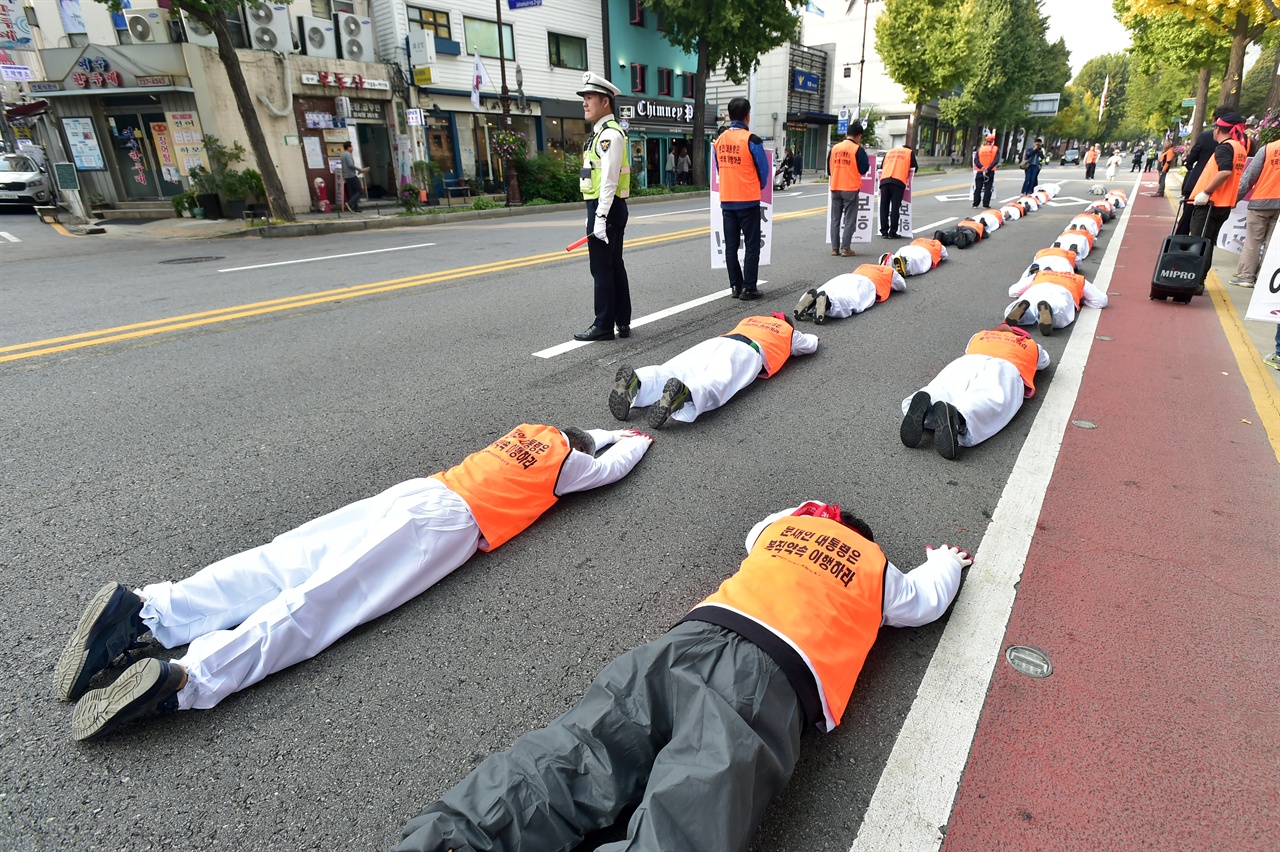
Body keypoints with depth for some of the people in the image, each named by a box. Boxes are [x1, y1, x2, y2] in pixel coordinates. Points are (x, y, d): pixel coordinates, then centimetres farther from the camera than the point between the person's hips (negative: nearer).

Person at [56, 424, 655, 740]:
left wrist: (617, 432, 66)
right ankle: (182, 679, -35)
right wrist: (636, 442, 55)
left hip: (413, 491, 7)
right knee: (319, 603, -20)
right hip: (449, 520, -6)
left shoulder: (530, 430, 33)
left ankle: (145, 608, -20)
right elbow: (610, 466, 36)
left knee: (286, 563, -6)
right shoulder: (566, 462, 16)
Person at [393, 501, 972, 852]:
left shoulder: (784, 524, 32)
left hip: (689, 637, 5)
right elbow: (925, 603, 46)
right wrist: (945, 565, 67)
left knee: (571, 759, -6)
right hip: (770, 678, -4)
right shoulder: (876, 567, 25)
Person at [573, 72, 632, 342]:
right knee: (614, 266, 12)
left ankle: (604, 325, 5)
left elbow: (609, 180, -21)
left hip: (606, 208, -10)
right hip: (607, 208, 10)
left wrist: (600, 217, -25)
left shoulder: (610, 134, -13)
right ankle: (622, 322, 20)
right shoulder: (602, 133, 18)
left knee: (602, 269, -3)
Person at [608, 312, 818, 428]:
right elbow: (810, 345, 49)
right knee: (716, 382, -33)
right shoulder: (789, 332, 33)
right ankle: (683, 394, -66)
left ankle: (635, 380, -47)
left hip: (717, 341, 4)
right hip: (747, 350, -4)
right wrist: (812, 337, 72)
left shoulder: (749, 319, 43)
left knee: (672, 372, -18)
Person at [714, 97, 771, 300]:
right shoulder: (751, 140, -11)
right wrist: (759, 188, 15)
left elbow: (719, 168, 11)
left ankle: (735, 286, 12)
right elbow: (764, 170, -4)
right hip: (748, 200, -5)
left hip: (726, 200, 5)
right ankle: (749, 288, 0)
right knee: (752, 245, 1)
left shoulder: (719, 141, 4)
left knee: (731, 246, 9)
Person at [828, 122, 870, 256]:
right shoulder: (857, 149, -8)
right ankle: (845, 248, -1)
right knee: (849, 220, 2)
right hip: (851, 189, -4)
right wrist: (865, 156, 8)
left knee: (835, 219, 10)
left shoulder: (834, 147, 5)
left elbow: (829, 168, 11)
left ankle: (835, 248, 9)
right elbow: (863, 169, -7)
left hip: (835, 188, 4)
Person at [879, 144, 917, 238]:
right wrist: (909, 175, 35)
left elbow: (881, 167, 26)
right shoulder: (910, 152, 21)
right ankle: (893, 232, -7)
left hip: (884, 180, 3)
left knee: (884, 207, 5)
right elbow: (914, 167, 17)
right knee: (895, 207, -3)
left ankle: (884, 231, 2)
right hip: (898, 181, -3)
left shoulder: (889, 151, 30)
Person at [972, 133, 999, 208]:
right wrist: (988, 168, -14)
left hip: (980, 171, 1)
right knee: (988, 188, 3)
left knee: (978, 188, 7)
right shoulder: (996, 149, -1)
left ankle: (975, 204, 5)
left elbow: (976, 160, -7)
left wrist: (981, 167, -15)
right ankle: (985, 204, -1)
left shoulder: (980, 148, 3)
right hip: (990, 172, -1)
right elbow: (996, 161, -11)